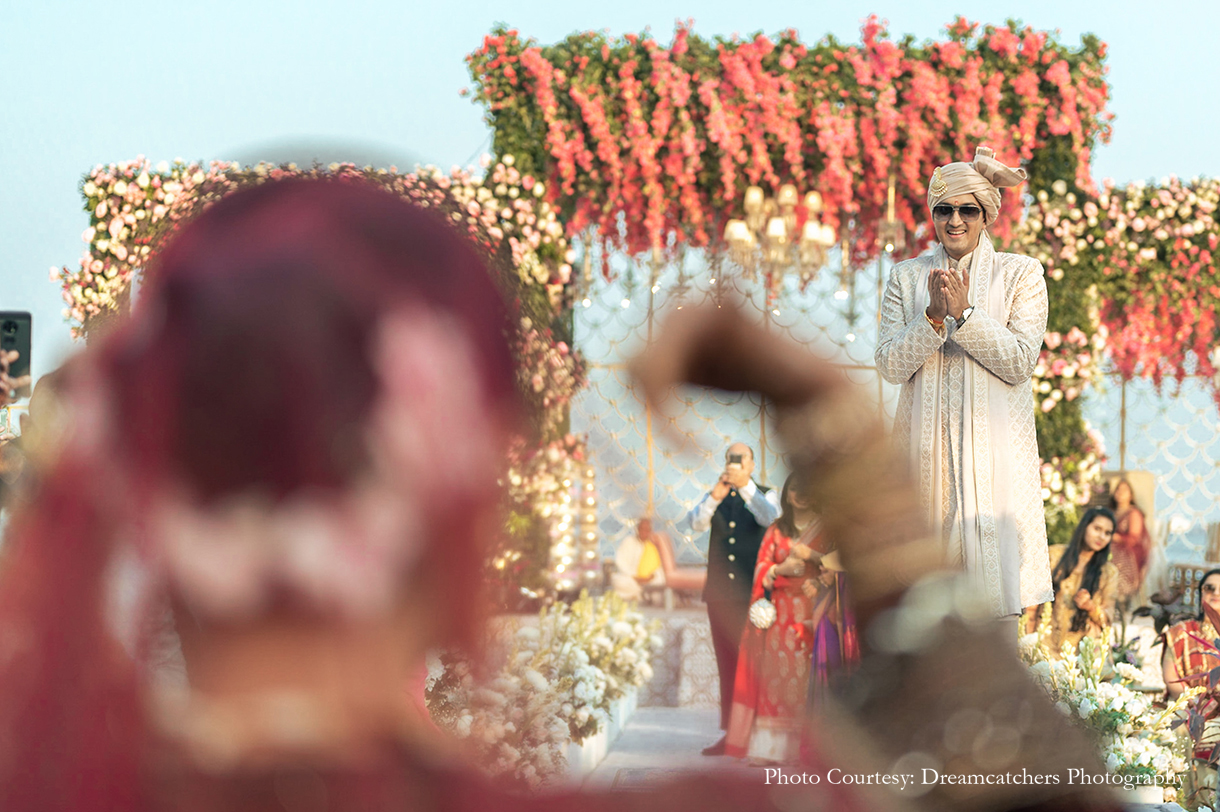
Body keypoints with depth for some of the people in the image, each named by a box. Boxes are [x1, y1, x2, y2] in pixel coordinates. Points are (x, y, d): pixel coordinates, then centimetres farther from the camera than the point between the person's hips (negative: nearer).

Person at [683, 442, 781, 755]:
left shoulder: (765, 495, 6)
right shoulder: (714, 497, 14)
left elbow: (769, 518, -16)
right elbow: (695, 523, -4)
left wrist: (745, 487, -26)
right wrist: (715, 495, -19)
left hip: (753, 592, -3)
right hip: (720, 594, 3)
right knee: (726, 665, 5)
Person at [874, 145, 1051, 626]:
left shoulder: (1019, 274, 5)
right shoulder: (907, 277, 10)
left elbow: (1021, 362, -5)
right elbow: (890, 365, 2)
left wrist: (965, 313, -13)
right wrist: (934, 317, -12)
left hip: (994, 443, -2)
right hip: (928, 439, 2)